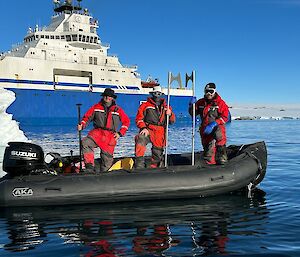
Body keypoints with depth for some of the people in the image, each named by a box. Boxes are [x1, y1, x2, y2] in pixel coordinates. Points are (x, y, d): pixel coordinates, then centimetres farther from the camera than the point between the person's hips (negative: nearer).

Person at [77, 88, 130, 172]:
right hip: (97, 132, 0)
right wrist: (82, 125, -9)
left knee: (107, 157, 1)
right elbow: (87, 117, 11)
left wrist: (120, 133, 5)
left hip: (111, 136, 0)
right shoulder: (96, 107, 10)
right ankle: (90, 166, -23)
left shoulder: (118, 110, 10)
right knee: (85, 143, -28)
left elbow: (126, 121, 15)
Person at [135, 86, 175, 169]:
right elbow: (139, 119, 3)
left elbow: (172, 121, 17)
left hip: (160, 134, 4)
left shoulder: (166, 107, 19)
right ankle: (139, 165, -33)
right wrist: (144, 128, -14)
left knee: (157, 153, 7)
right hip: (148, 130, -4)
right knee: (140, 141, -34)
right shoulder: (145, 105, 8)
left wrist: (170, 114, -5)